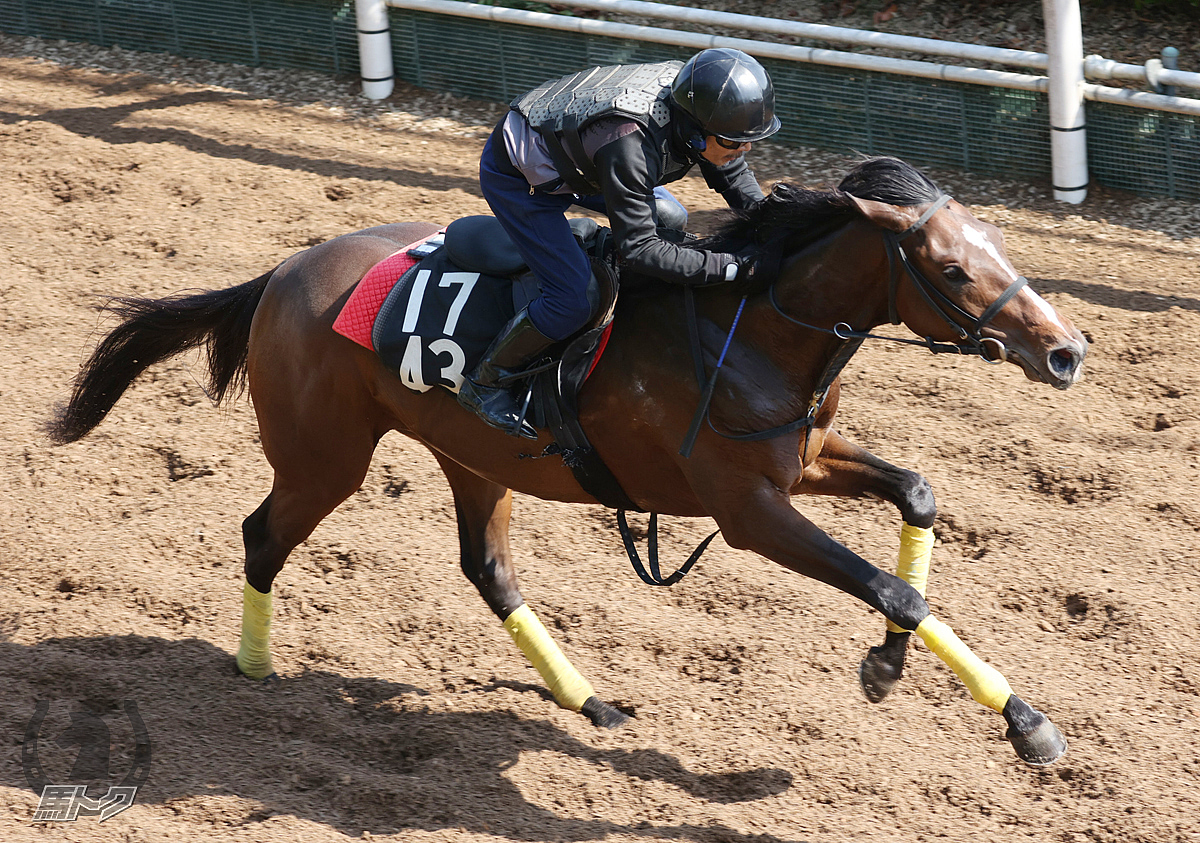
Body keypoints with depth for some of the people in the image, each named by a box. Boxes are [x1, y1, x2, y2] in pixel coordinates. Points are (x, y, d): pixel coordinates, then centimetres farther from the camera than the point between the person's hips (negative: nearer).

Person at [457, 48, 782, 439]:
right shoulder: (629, 144, -42)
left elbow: (733, 174, 1)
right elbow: (639, 248, -37)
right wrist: (731, 267, -39)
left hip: (570, 152, 9)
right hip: (516, 178, -9)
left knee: (670, 220, 12)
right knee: (574, 299, -16)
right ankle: (484, 383, 2)